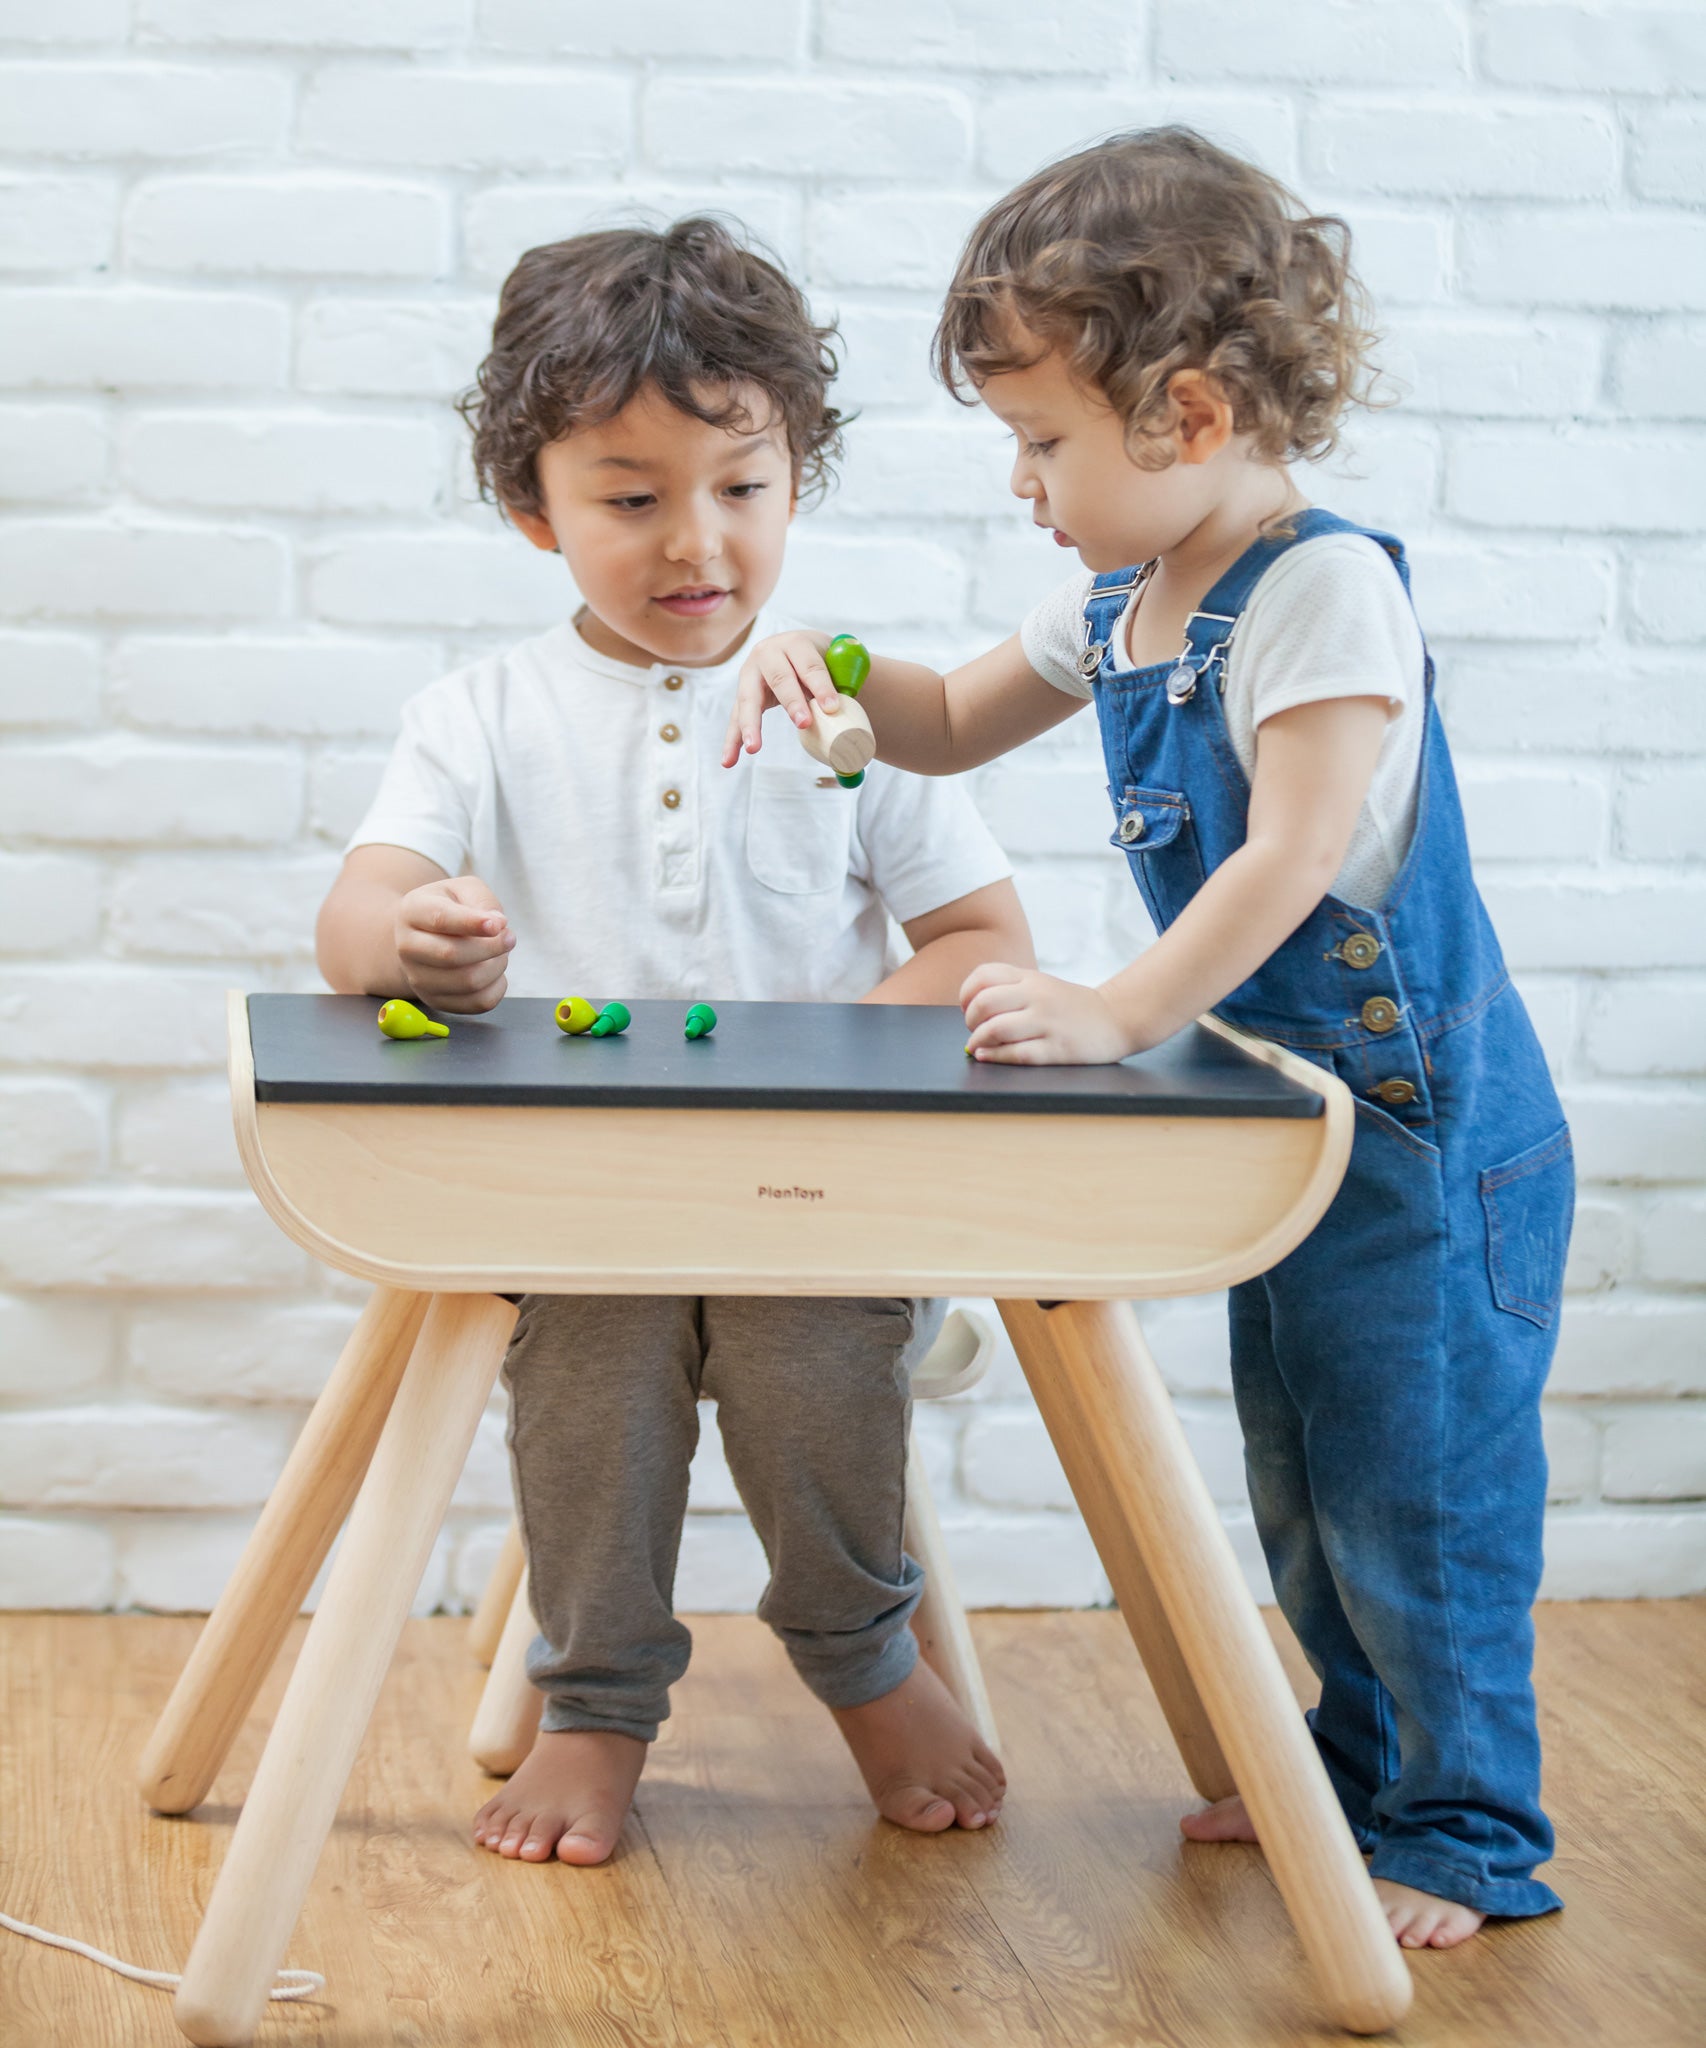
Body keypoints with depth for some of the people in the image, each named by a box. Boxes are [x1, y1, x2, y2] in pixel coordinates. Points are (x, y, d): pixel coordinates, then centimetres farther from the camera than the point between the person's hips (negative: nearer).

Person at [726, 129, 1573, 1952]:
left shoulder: (1323, 588, -21)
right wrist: (829, 671, -1)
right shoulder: (1122, 603, 6)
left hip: (1424, 1134, -9)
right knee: (1299, 1494, 19)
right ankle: (1359, 1768, 36)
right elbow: (957, 725, 19)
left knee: (1414, 1492, -1)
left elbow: (1292, 857, -30)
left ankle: (1467, 1835, 12)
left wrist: (1117, 1015, -32)